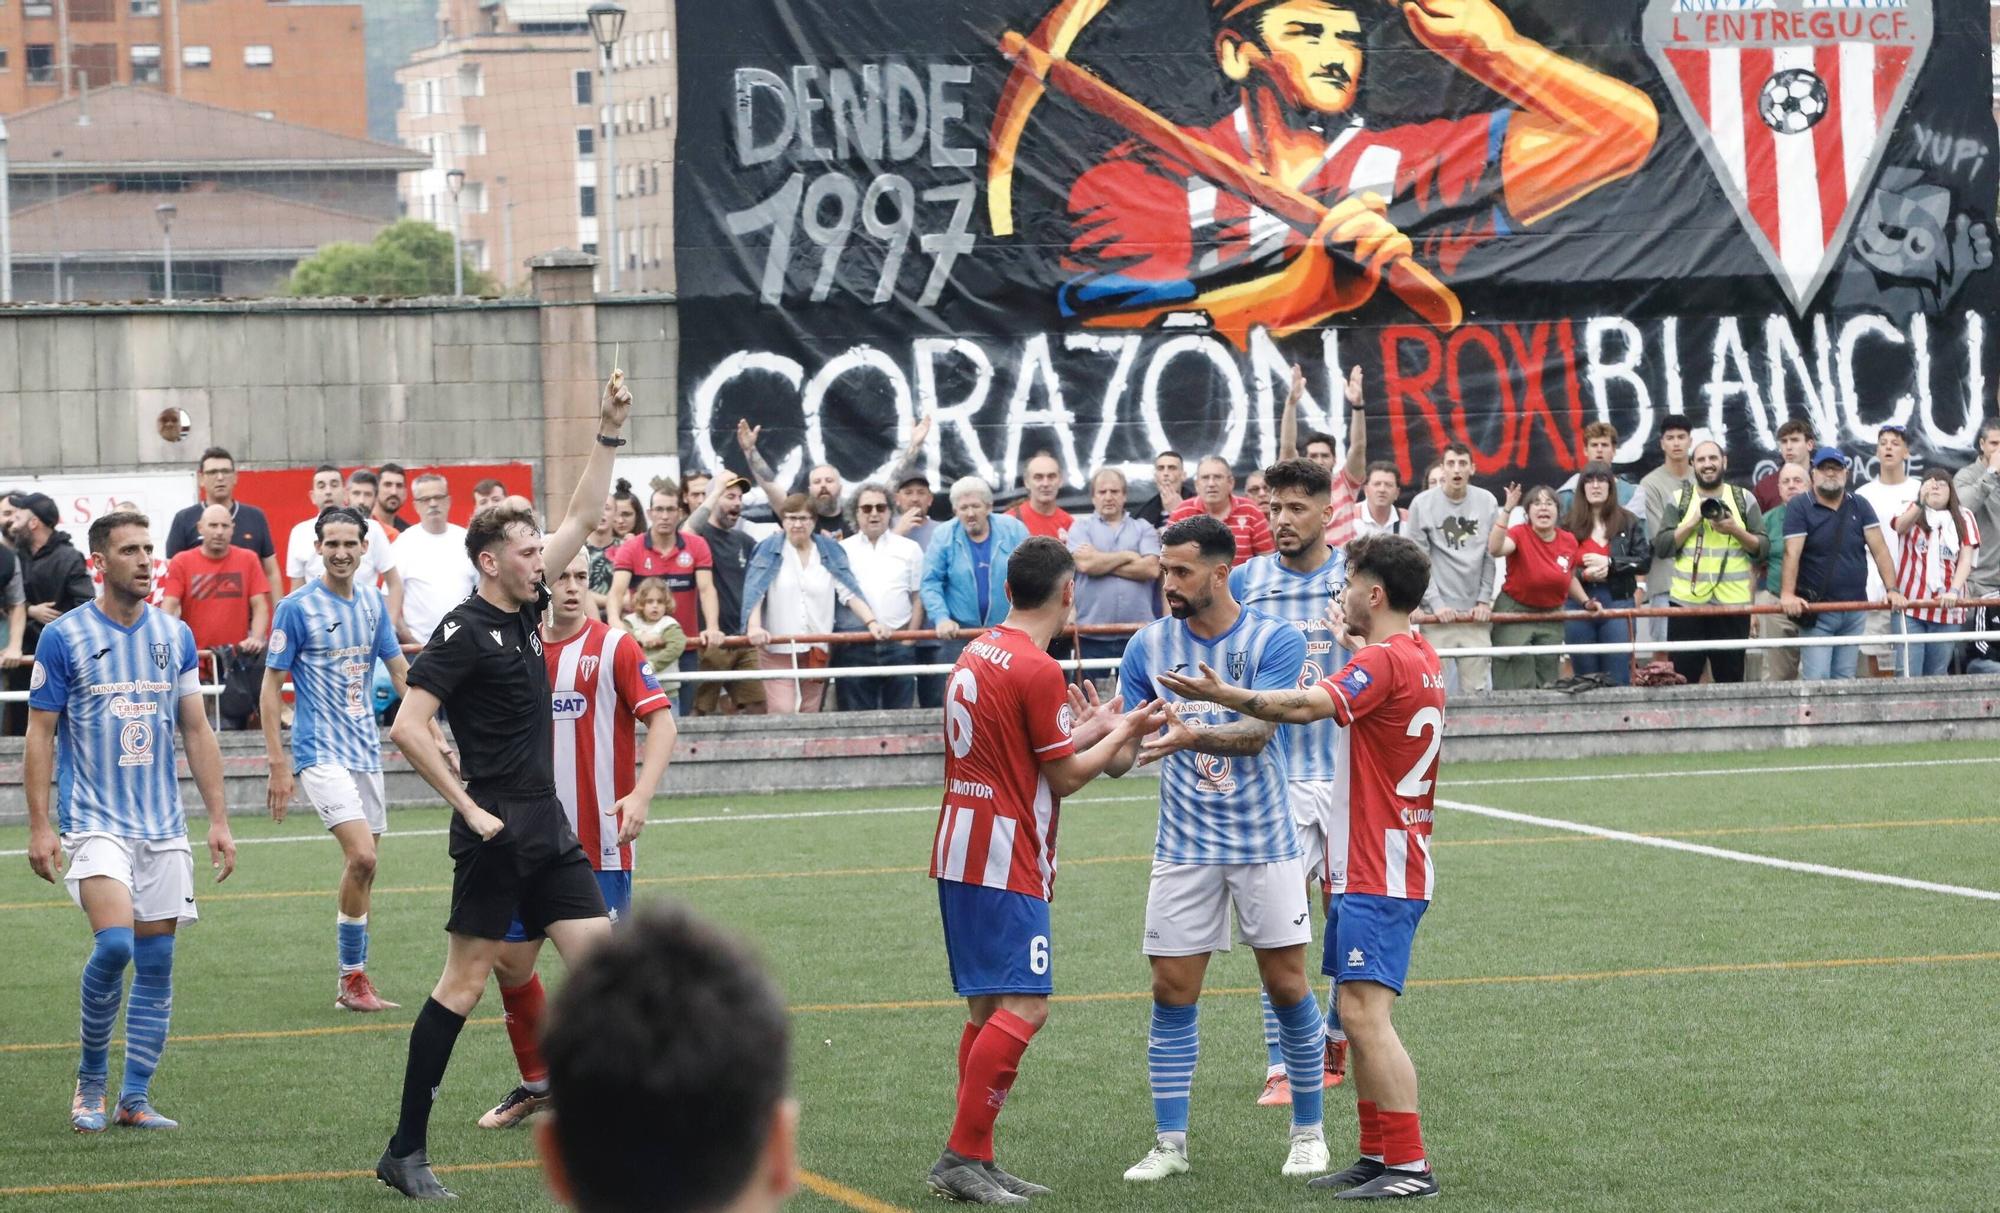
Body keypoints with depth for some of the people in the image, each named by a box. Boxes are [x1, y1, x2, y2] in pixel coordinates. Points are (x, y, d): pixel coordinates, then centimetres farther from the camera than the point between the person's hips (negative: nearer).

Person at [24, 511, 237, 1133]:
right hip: (95, 821, -5)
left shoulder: (175, 635, 7)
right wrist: (39, 826, -8)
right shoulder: (64, 637, -5)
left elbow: (196, 732, 12)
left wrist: (218, 819, 8)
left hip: (164, 826, 5)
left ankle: (134, 1098, 11)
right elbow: (40, 735, -2)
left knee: (156, 963, 3)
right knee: (114, 943, -21)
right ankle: (90, 1077, -1)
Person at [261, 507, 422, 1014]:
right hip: (321, 753, -6)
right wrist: (277, 764, -11)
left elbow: (400, 671, 15)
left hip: (366, 751, 6)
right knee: (360, 856, -19)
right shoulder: (297, 607, -9)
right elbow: (271, 686, -6)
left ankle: (353, 981, 16)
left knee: (362, 867, 8)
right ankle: (352, 978, -9)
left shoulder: (373, 601, 8)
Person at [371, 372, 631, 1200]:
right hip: (497, 828, -8)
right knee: (465, 981, -5)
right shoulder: (465, 631, -13)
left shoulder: (526, 610, 10)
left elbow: (582, 518, 19)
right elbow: (407, 727, -19)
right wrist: (468, 808, -18)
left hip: (546, 824, 8)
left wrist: (610, 432, 12)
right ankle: (406, 1153, 0)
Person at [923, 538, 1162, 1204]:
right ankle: (961, 1157, -14)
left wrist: (1087, 730, 26)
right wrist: (1121, 731, 7)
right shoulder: (1037, 669, -14)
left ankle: (975, 1162, 13)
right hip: (1006, 863, -10)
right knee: (1022, 1007, -11)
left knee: (988, 1008, 13)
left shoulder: (977, 653, 12)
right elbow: (1065, 778, -6)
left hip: (960, 854, 10)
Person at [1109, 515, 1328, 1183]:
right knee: (1172, 991, -1)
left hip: (1265, 845, -2)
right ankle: (1170, 1143, 7)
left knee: (1288, 986, 1)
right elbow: (1123, 749, -1)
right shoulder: (1149, 645, 1)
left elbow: (1258, 731, -22)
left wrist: (1192, 737, -40)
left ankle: (1308, 1131, 16)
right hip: (1184, 849, 2)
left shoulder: (1274, 640, -9)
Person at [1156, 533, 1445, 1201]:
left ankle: (1410, 1165, -15)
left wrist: (1221, 693, -27)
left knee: (1366, 1013, -13)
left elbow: (1304, 706, -28)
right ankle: (1376, 1157, 16)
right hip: (1369, 868, 10)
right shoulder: (1420, 658, 15)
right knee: (1356, 1015, 13)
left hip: (1380, 876, -10)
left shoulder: (1386, 660, -16)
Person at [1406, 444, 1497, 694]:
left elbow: (1492, 556, 10)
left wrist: (1485, 600, 2)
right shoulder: (1423, 504, 0)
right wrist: (1435, 602, -7)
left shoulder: (1487, 502, 7)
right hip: (1438, 614, -2)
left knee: (1476, 688, 2)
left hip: (1476, 613, 2)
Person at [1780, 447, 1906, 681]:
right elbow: (1792, 553, -13)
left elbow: (1879, 550, 3)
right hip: (1816, 611, -4)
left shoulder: (1860, 507, 8)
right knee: (1816, 680, -11)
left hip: (1854, 609, 4)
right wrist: (1787, 594, -26)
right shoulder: (1800, 508, -3)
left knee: (1844, 679, 6)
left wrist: (1892, 590, -9)